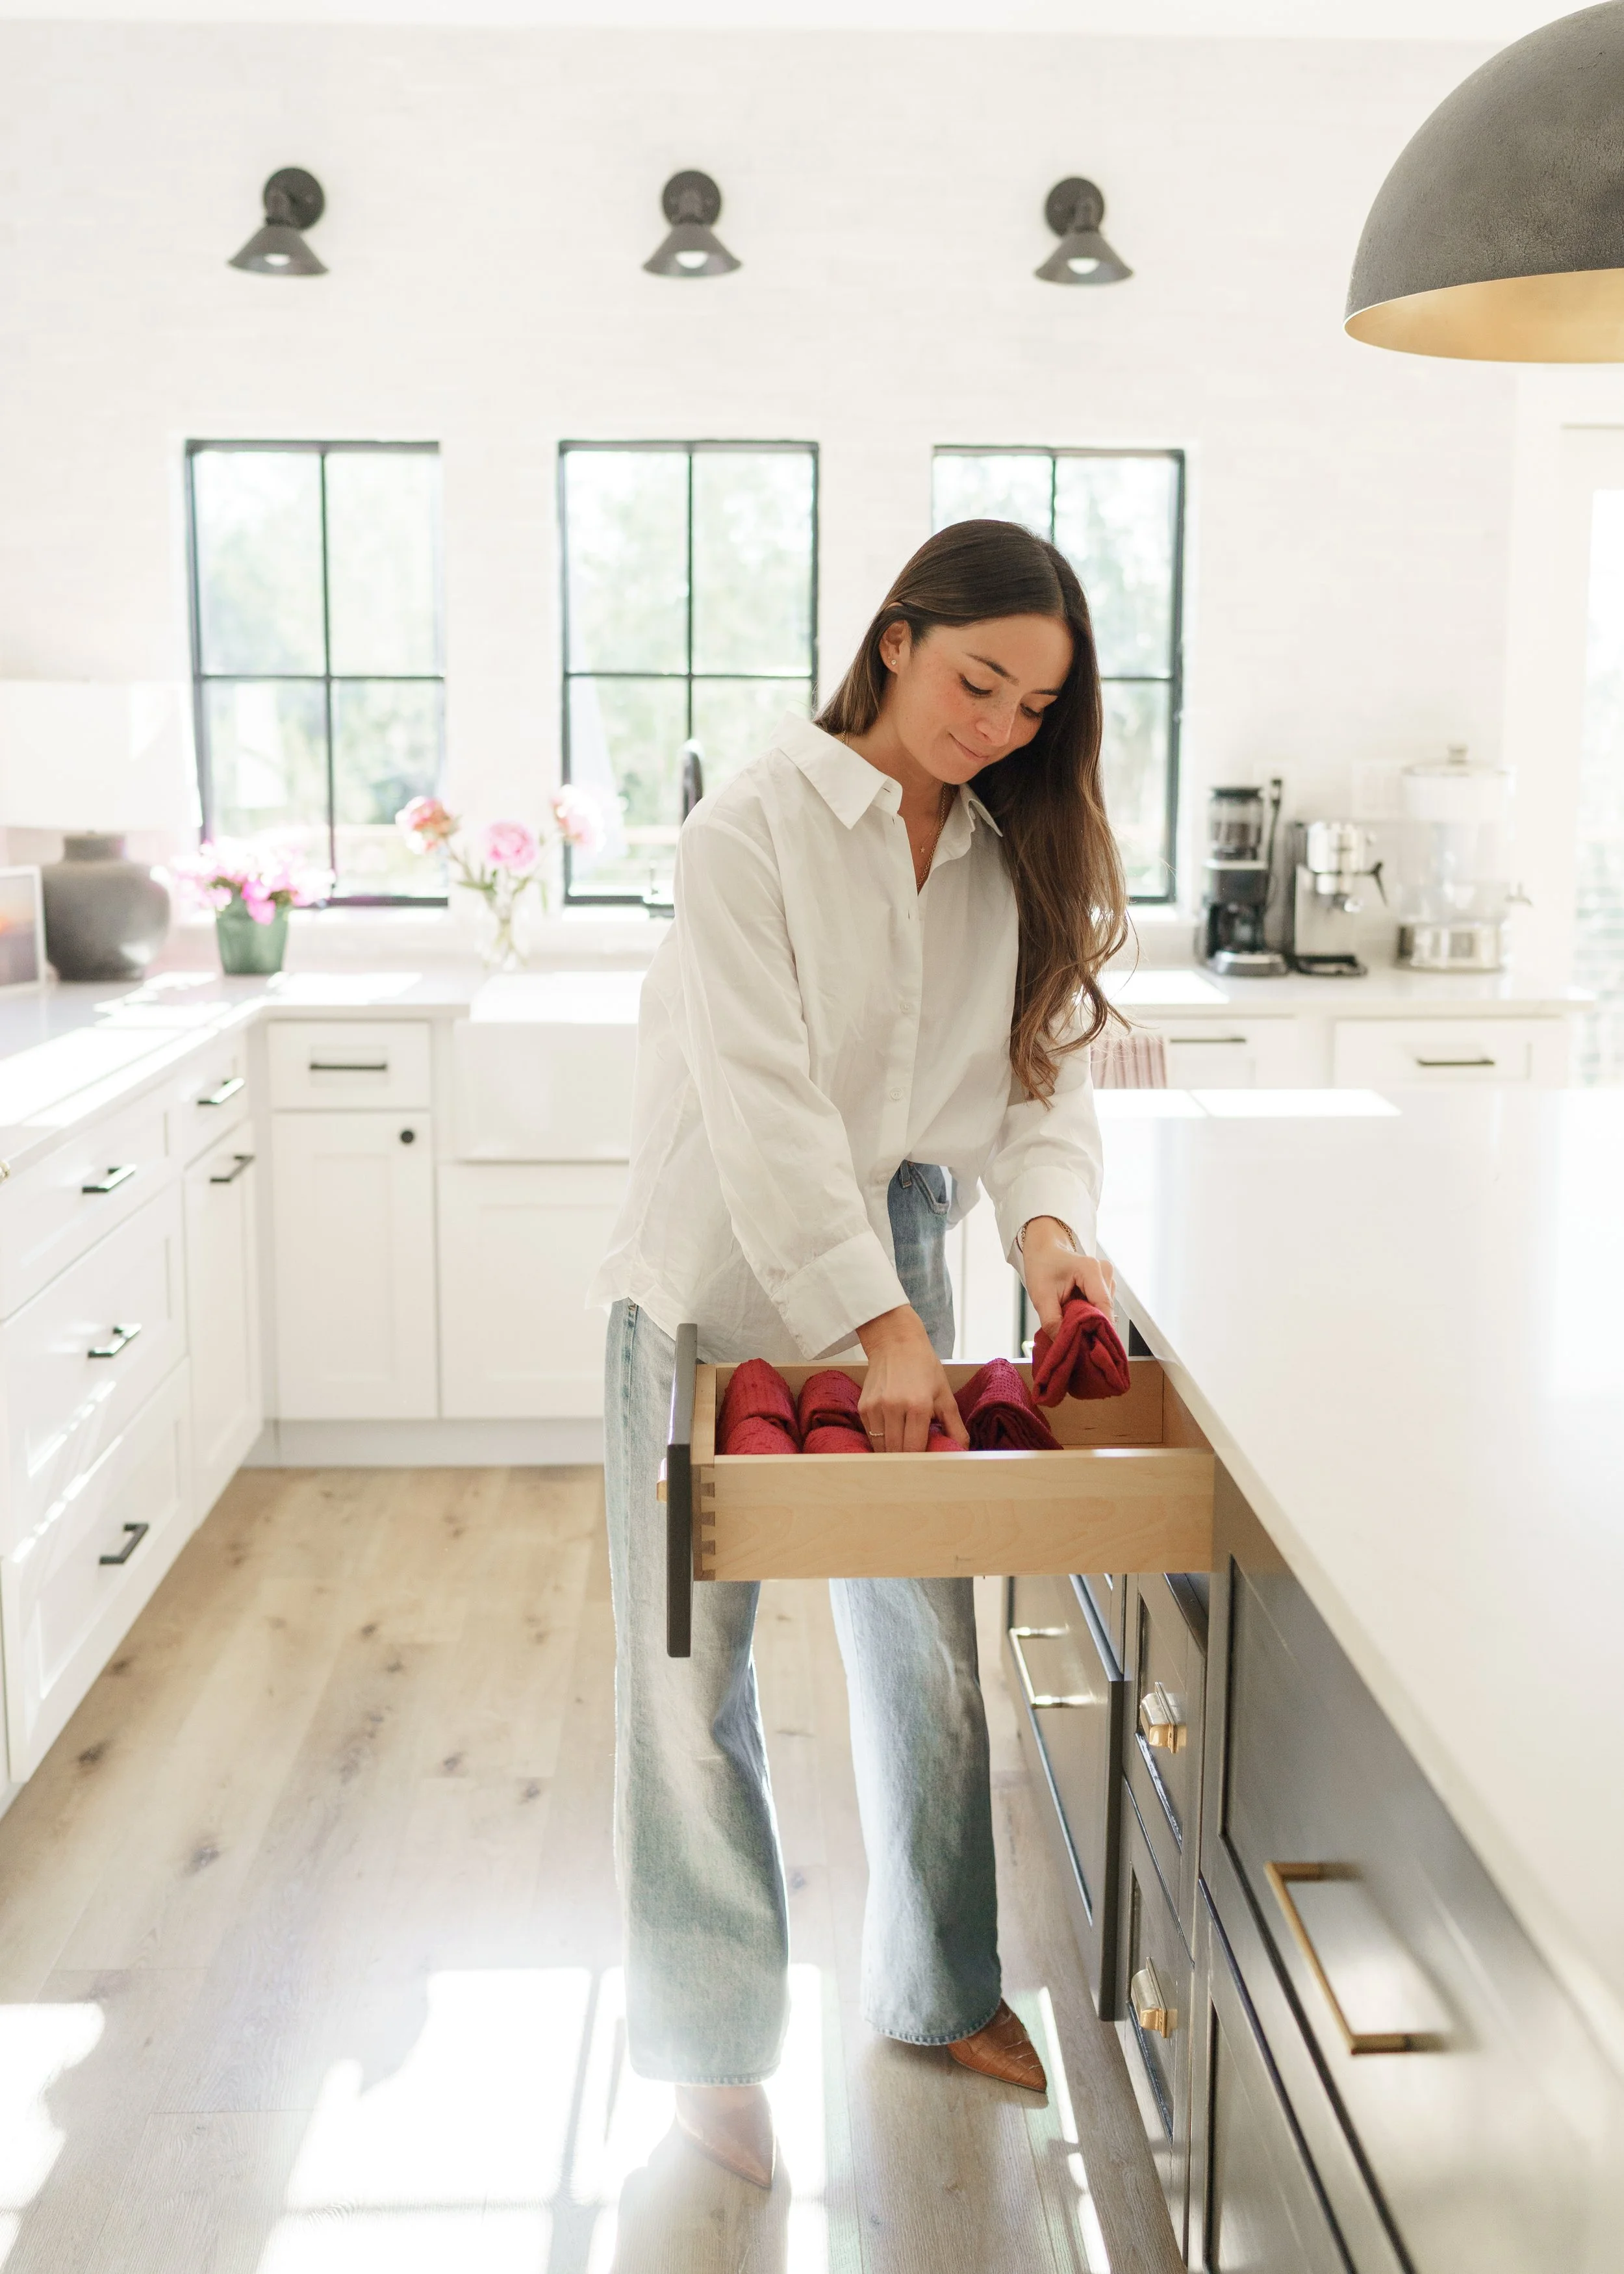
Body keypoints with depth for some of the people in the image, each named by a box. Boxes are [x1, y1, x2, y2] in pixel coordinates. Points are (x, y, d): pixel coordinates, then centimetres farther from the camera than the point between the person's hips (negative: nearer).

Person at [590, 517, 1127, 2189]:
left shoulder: (1019, 853, 5)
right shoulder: (758, 826, -14)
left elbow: (1042, 1067, -1)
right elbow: (765, 1101, -22)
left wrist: (1046, 1219, -22)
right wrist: (878, 1326, -28)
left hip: (897, 1280, 5)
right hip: (719, 1284, -5)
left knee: (929, 1655, 14)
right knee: (695, 1675, 5)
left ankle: (936, 1987, 34)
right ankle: (711, 2035, 23)